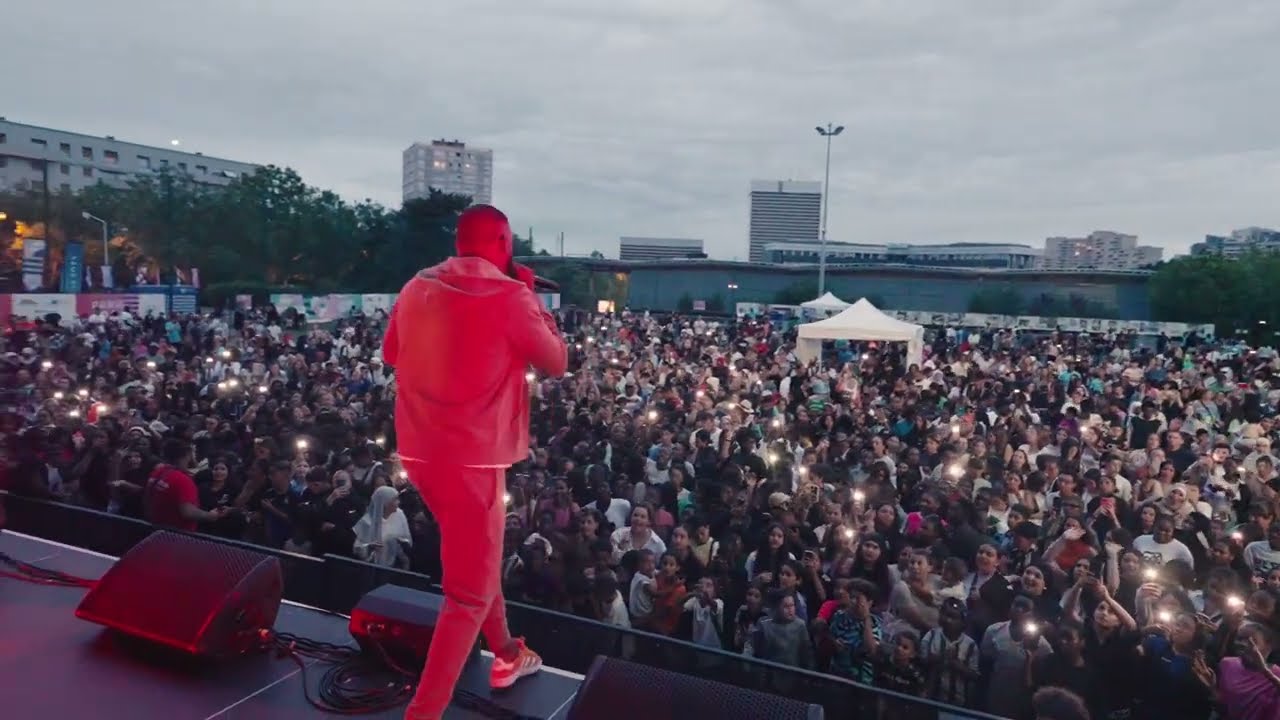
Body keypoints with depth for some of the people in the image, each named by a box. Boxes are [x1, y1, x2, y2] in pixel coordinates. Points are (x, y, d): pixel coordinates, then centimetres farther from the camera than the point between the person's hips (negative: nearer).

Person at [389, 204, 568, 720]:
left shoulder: (417, 287, 5)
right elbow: (556, 364, -1)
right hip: (473, 456, -7)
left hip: (418, 448, 7)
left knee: (477, 557, 26)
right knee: (470, 593, 2)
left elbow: (391, 354, 19)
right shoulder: (510, 296, -12)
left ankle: (507, 654, 42)